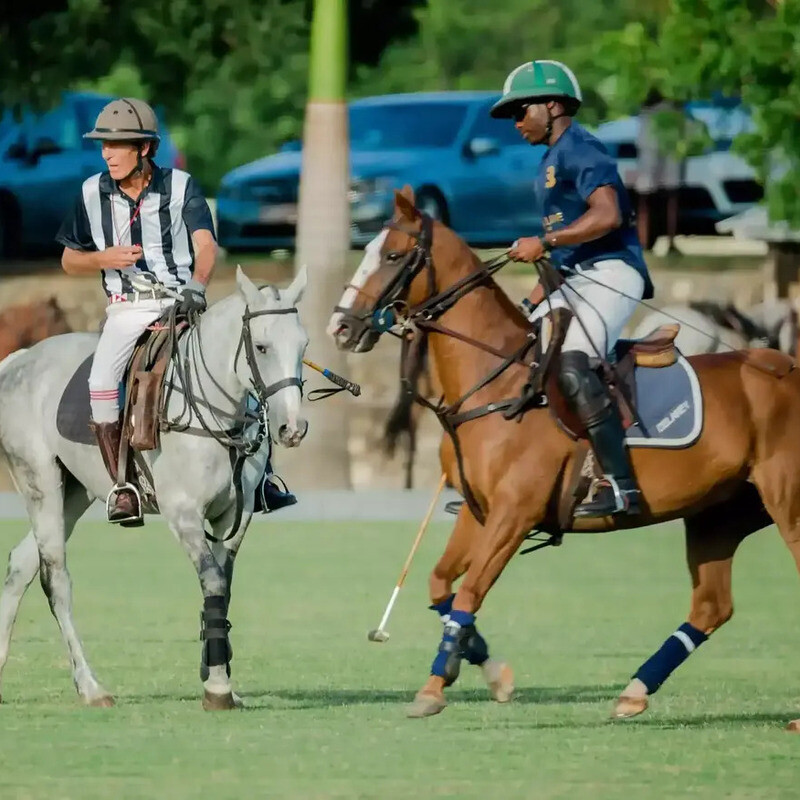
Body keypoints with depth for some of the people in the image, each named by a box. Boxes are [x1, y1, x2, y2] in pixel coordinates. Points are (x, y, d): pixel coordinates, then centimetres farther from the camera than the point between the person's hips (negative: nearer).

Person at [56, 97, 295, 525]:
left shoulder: (181, 187, 0)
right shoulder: (93, 194, 6)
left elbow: (205, 245, -13)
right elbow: (69, 261, 14)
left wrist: (196, 285, -34)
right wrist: (104, 259, -8)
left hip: (181, 303, 0)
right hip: (126, 309, 1)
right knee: (101, 381, -26)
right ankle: (120, 485, -20)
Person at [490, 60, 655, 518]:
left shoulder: (580, 150, -9)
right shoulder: (554, 159, 23)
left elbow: (606, 215, -24)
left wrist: (544, 244, -23)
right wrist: (544, 286, 21)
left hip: (609, 273, -11)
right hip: (574, 280, 11)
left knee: (572, 367, -29)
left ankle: (621, 485, -34)